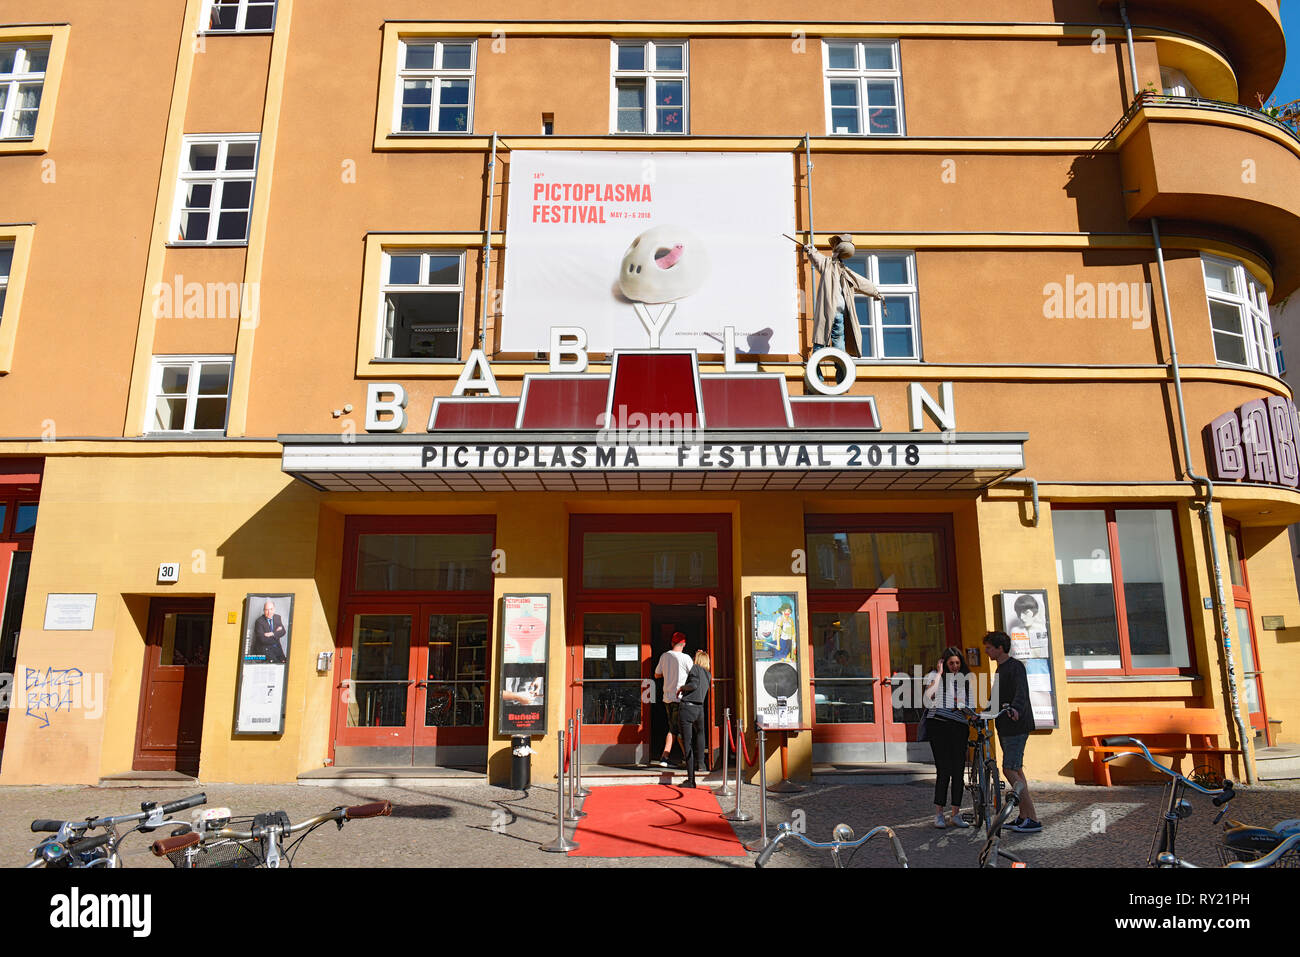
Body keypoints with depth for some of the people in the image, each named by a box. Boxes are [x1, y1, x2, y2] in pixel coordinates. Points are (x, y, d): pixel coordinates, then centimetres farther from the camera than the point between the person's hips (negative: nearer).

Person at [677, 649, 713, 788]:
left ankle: (691, 779, -1)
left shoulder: (695, 668, -1)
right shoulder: (709, 675, 16)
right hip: (699, 709, 6)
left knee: (687, 744, -1)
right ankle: (701, 761, 25)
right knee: (700, 732, 37)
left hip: (687, 708, -6)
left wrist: (682, 687, 0)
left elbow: (694, 684, -17)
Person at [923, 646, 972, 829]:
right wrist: (939, 673, -6)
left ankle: (956, 814, 10)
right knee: (944, 769, -8)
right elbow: (929, 696, -11)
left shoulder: (966, 679, 19)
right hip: (938, 726, -4)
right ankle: (938, 814, 0)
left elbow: (970, 706, 21)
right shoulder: (935, 676, 7)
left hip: (959, 727, 4)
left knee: (958, 770, 1)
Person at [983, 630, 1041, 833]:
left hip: (1017, 725, -10)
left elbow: (1021, 691, -29)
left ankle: (1034, 819, -8)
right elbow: (996, 698, 27)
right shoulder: (1000, 669, 18)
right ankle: (1023, 816, 18)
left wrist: (1015, 708, -47)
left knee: (1010, 770, -12)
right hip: (1005, 726, 10)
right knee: (1016, 770, 12)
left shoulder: (1015, 666, -12)